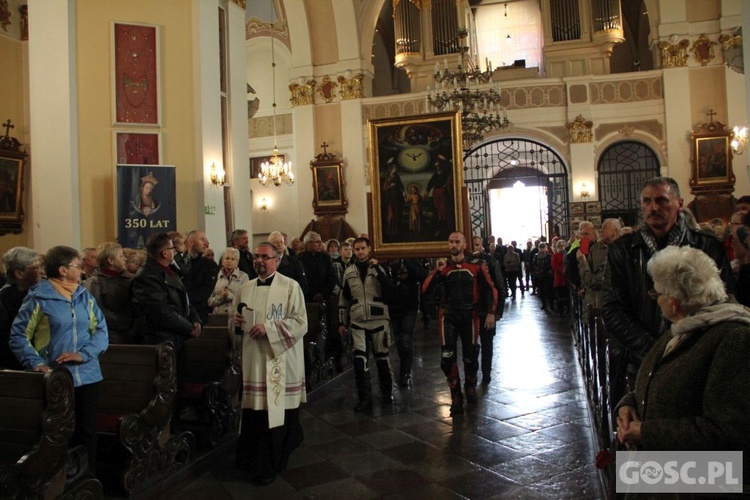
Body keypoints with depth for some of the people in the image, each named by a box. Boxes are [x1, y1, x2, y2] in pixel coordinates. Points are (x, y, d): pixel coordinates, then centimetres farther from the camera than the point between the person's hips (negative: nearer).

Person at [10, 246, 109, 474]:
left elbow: (101, 330, 4)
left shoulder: (85, 296, 5)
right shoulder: (38, 298, -6)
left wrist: (84, 354, -12)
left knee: (87, 431, 10)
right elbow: (18, 336, -3)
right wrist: (36, 363, -17)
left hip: (87, 376, 4)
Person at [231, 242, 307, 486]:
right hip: (252, 359, 4)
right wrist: (236, 322, -6)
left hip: (279, 361, -4)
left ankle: (268, 465, 14)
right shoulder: (245, 289, 11)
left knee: (275, 412, -1)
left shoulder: (290, 286, -5)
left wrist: (268, 328, -20)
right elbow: (234, 320, 17)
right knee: (254, 411, 6)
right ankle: (253, 459, 25)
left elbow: (300, 322, -11)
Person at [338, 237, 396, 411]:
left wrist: (377, 269, -15)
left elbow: (390, 291, -10)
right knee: (359, 360, -7)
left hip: (379, 320, -1)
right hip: (357, 322, 1)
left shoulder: (378, 268, 4)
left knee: (382, 357, 8)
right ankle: (365, 398, 2)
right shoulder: (348, 272, 8)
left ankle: (387, 393, 26)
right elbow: (343, 299, 13)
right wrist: (342, 322, 11)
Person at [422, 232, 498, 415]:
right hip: (448, 316, 1)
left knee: (470, 355, 10)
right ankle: (456, 397, 7)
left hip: (469, 316, -1)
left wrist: (491, 312, -4)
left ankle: (470, 387, 39)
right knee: (447, 357, -7)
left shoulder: (476, 265, -3)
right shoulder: (443, 267, 3)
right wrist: (437, 271, -18)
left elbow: (490, 288, 2)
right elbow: (425, 289, -6)